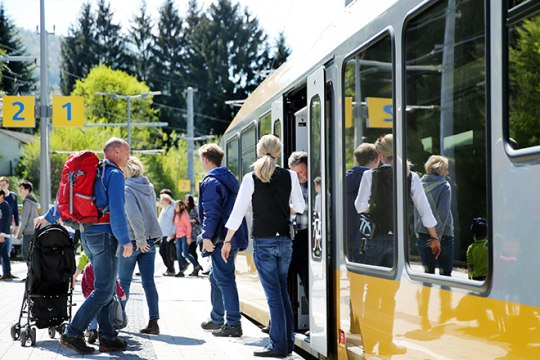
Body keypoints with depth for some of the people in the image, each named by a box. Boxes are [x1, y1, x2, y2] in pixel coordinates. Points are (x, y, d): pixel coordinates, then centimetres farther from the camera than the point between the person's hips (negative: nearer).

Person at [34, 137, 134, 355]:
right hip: (104, 235, -9)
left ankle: (108, 338, 11)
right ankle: (72, 334, -11)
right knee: (103, 290, -8)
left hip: (88, 236, 9)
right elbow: (116, 209, -18)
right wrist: (125, 240, -18)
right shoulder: (115, 174, -8)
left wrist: (48, 217, 37)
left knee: (105, 288, 11)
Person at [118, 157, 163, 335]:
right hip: (150, 240, 6)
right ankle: (153, 322, -4)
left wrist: (140, 239, -18)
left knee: (124, 281, 9)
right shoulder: (149, 187, 9)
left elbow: (134, 215, -22)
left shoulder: (126, 189, -12)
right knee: (148, 282, 2)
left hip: (132, 240, -6)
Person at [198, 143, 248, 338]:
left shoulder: (210, 182, -13)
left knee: (224, 279, -8)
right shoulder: (230, 178, 17)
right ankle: (217, 319, 30)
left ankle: (233, 324, -9)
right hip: (233, 236, 10)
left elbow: (211, 212, -21)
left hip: (221, 238, -10)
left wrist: (207, 236, -22)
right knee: (216, 277, 21)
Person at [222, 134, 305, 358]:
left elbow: (238, 213, -6)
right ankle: (288, 341, 17)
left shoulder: (251, 178, -7)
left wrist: (227, 241, 1)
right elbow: (300, 207, 6)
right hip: (285, 241, 3)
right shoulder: (290, 176, 0)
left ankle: (279, 346, -1)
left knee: (273, 294, -2)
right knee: (283, 291, 15)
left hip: (264, 242, -3)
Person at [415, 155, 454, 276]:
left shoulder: (421, 184, 5)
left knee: (428, 271, 9)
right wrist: (438, 234, -15)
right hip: (443, 234, -5)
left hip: (422, 234, 5)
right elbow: (443, 213, -15)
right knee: (445, 272, 2)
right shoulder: (444, 186, -9)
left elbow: (416, 211, 7)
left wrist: (417, 230, 11)